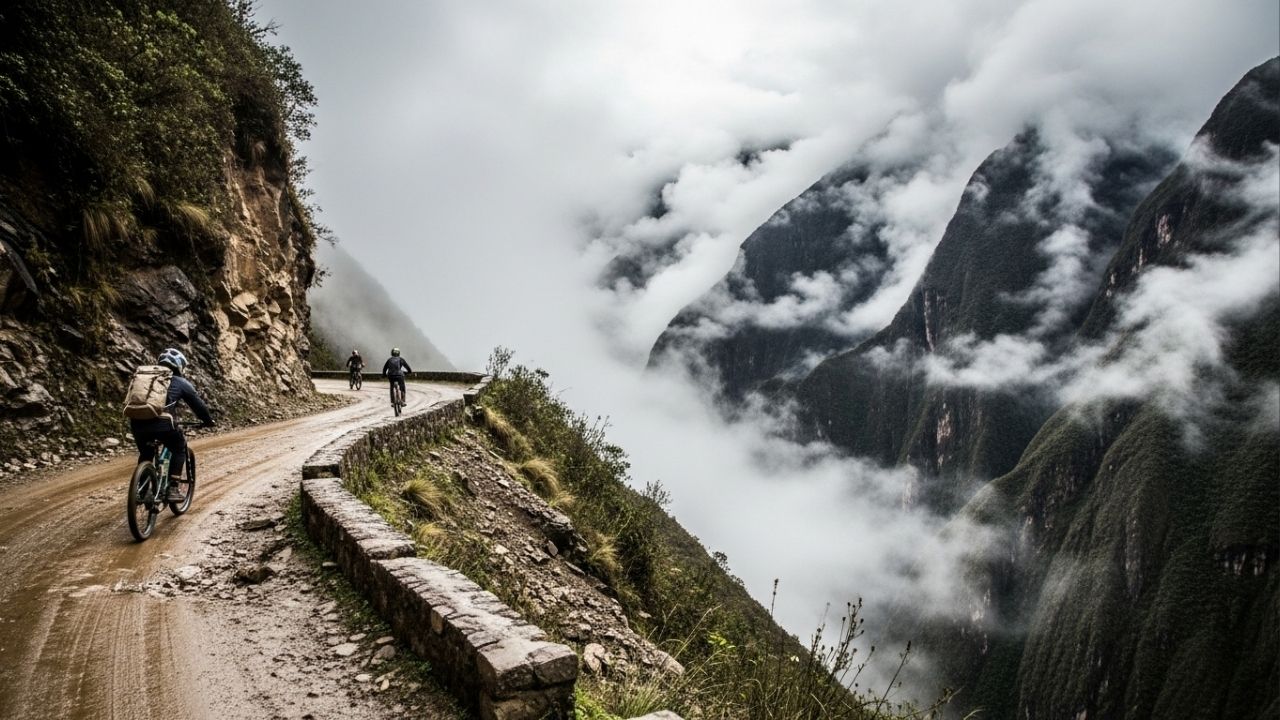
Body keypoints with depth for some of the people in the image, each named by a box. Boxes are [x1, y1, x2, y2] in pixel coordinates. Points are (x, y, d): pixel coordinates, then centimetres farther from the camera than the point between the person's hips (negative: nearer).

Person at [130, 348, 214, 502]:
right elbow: (198, 403, 22)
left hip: (137, 422, 5)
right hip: (161, 422, -5)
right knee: (179, 448, 19)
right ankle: (174, 489, 9)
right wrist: (208, 420, 38)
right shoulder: (180, 382, 16)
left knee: (145, 453, 31)